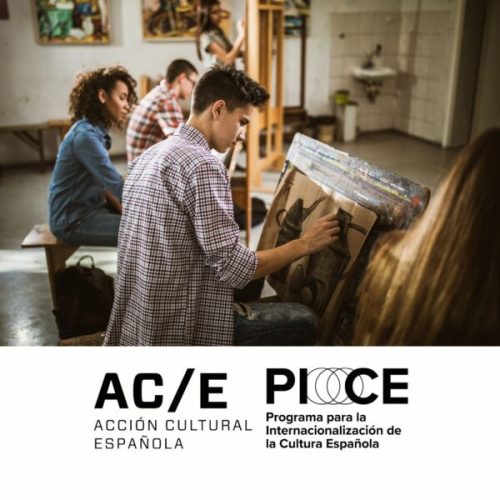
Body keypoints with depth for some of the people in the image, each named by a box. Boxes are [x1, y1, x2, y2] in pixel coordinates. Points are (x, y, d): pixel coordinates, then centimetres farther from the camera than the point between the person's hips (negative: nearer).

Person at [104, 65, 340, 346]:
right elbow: (235, 269, -20)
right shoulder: (202, 165, -19)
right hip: (179, 329, -9)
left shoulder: (151, 155, 10)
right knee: (303, 322, 4)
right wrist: (305, 245, -8)